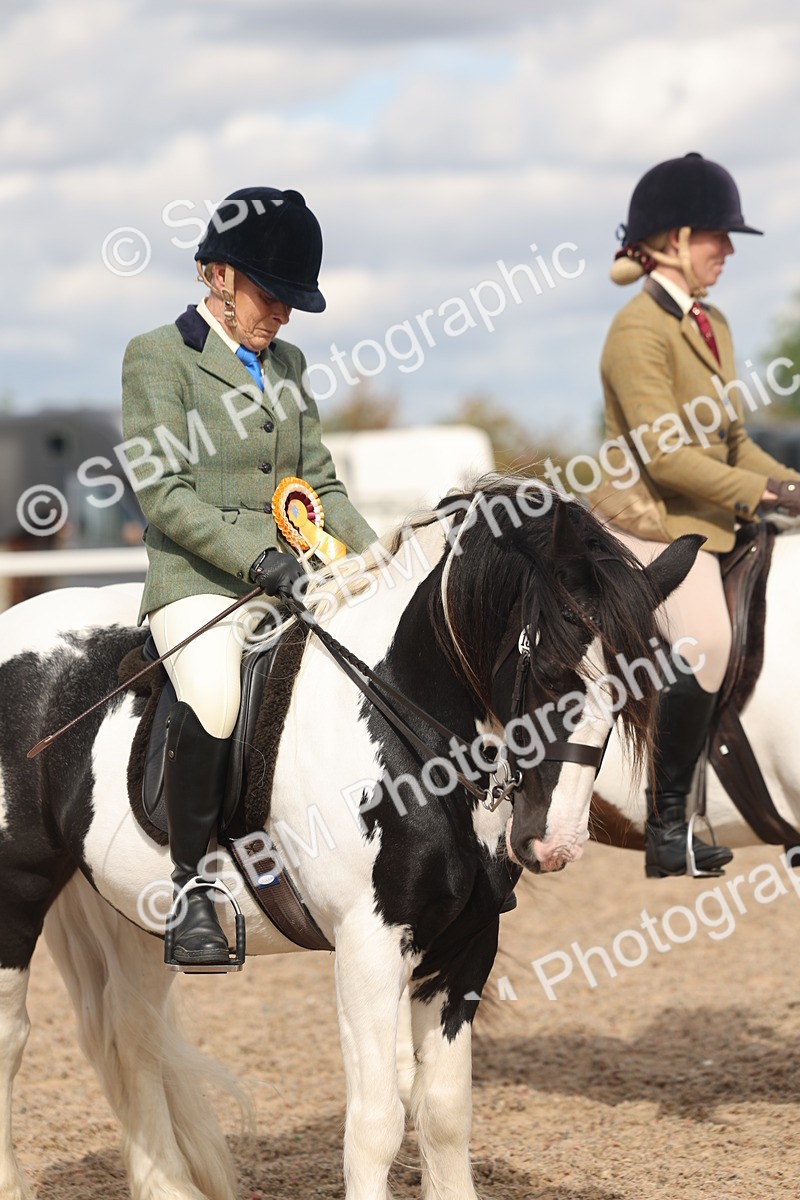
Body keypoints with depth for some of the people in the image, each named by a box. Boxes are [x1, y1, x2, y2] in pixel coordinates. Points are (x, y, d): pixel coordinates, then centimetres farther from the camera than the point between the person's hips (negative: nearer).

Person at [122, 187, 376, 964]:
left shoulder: (286, 363, 21)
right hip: (196, 579, -6)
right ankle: (191, 885, -15)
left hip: (296, 578, 6)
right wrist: (255, 557, -19)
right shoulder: (158, 356, 1)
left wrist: (372, 552, 4)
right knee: (213, 703, -35)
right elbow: (164, 494, -9)